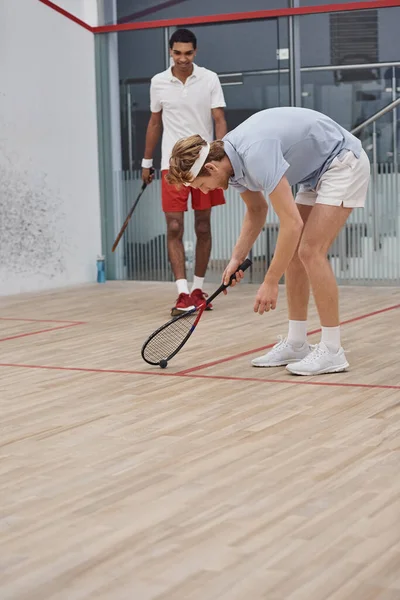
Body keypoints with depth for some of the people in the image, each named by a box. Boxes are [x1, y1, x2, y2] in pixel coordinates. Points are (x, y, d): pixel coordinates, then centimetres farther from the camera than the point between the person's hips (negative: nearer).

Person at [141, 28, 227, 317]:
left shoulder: (210, 79, -2)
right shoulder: (158, 83, 3)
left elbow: (220, 120, -5)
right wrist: (147, 161, 15)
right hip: (172, 164, 1)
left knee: (203, 228, 5)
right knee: (174, 228, -8)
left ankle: (198, 289, 18)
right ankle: (183, 293, -9)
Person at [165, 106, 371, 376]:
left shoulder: (255, 155, -33)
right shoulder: (229, 158, -3)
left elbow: (292, 223, -33)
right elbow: (257, 209, 14)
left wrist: (271, 283, -26)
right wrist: (236, 259, 3)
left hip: (344, 163, -9)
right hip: (317, 172, 9)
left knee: (310, 251, -16)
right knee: (293, 252, 5)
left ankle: (331, 350, -9)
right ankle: (296, 343, 13)